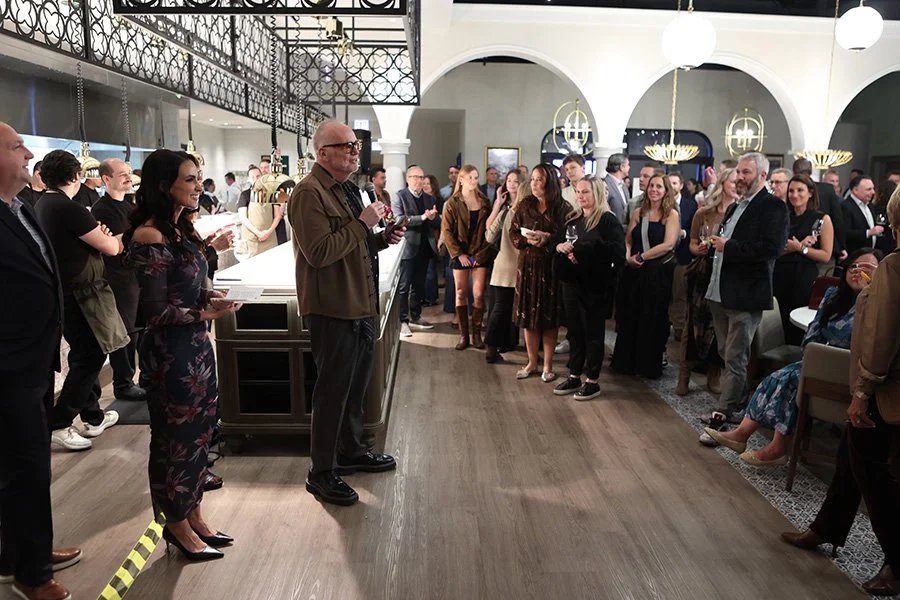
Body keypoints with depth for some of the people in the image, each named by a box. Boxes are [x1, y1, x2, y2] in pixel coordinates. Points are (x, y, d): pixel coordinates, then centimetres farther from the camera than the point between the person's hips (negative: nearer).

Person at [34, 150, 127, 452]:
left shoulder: (41, 206, 9)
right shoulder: (69, 208, -20)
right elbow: (111, 248, -15)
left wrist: (97, 235, 2)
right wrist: (114, 238, 7)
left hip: (62, 291, 10)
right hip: (80, 294, -10)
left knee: (83, 355, 17)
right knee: (90, 356, -1)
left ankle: (93, 417, 27)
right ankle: (58, 424, 3)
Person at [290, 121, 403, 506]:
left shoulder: (347, 189, 16)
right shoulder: (309, 193, -16)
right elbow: (319, 252, -26)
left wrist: (383, 238, 6)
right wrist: (362, 224, -20)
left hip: (360, 305, 10)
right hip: (332, 309, -10)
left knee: (356, 385, 20)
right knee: (333, 390, 1)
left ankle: (350, 452, 38)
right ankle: (321, 473, 16)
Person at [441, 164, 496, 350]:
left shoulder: (484, 202, 8)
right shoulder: (452, 203, 0)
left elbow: (489, 229, 6)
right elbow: (446, 231, -4)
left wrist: (484, 252, -5)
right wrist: (458, 254, -10)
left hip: (480, 255, 1)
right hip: (460, 255, -1)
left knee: (478, 295, -3)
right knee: (461, 294, 2)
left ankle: (477, 333, 6)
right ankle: (463, 335, 9)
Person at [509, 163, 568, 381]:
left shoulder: (563, 208, -2)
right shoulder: (524, 205, 5)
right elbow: (513, 234, 5)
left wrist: (548, 238, -18)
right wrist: (528, 240, -14)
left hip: (552, 266, -2)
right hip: (528, 265, 2)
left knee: (550, 316, 3)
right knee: (529, 315, 6)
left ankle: (548, 365, 15)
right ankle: (532, 362, 20)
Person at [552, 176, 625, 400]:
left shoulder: (608, 221, -9)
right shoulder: (573, 219, 13)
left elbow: (617, 253, -20)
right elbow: (560, 244, 19)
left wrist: (582, 254, -20)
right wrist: (560, 247, -5)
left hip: (595, 286, -6)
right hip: (571, 283, 7)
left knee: (593, 333, 3)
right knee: (574, 331, 12)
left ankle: (592, 381, 13)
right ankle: (574, 376, 23)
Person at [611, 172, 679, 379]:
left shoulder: (671, 214, -5)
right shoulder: (638, 213, 10)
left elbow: (668, 245, -14)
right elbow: (627, 240, 9)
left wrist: (642, 257, -14)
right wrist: (628, 257, -11)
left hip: (658, 273, -4)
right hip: (634, 271, 4)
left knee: (652, 320, 4)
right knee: (629, 317, 8)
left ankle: (649, 365, 17)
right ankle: (626, 361, 21)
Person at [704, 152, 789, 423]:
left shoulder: (773, 207, -9)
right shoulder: (735, 207, 19)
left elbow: (772, 248, -21)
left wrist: (729, 247, -18)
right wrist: (717, 244, 7)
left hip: (745, 296, -9)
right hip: (720, 293, 9)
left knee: (736, 358, -3)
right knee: (727, 354, 16)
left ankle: (727, 411, 5)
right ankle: (739, 406, 28)